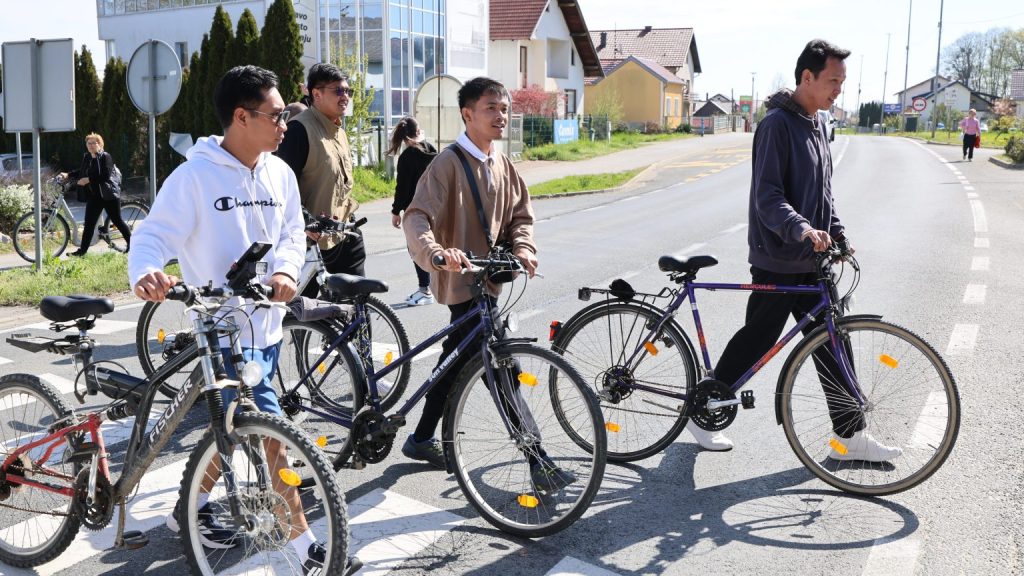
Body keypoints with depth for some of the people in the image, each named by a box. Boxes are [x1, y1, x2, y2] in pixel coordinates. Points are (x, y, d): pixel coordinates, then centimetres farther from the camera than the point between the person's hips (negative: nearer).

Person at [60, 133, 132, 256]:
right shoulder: (86, 157, 9)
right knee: (89, 224, 3)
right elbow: (81, 172, 24)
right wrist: (68, 174, 10)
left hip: (108, 195, -6)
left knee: (117, 221, 2)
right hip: (94, 196, 6)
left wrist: (89, 179, -21)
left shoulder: (106, 157, -11)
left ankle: (132, 244, 16)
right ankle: (82, 250, 5)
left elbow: (106, 176, -21)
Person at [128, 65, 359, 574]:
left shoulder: (280, 174, 6)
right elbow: (154, 235, -12)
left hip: (267, 326, 7)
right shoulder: (195, 175, -13)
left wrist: (285, 270, -12)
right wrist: (145, 272, -34)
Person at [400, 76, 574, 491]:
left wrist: (523, 248, -5)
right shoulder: (449, 163, -14)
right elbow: (417, 217, -24)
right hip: (462, 281, -9)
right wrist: (436, 252, -43)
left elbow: (520, 215, 15)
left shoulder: (502, 165, 10)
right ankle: (538, 461, -4)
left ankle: (422, 439, 35)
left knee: (458, 358, 19)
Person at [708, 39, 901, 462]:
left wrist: (838, 234, 11)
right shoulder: (777, 125, -14)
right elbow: (767, 196, -23)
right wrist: (802, 229, -37)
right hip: (777, 260, -8)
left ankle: (851, 436, 17)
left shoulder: (816, 125, 14)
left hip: (811, 261, 9)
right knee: (756, 340, 2)